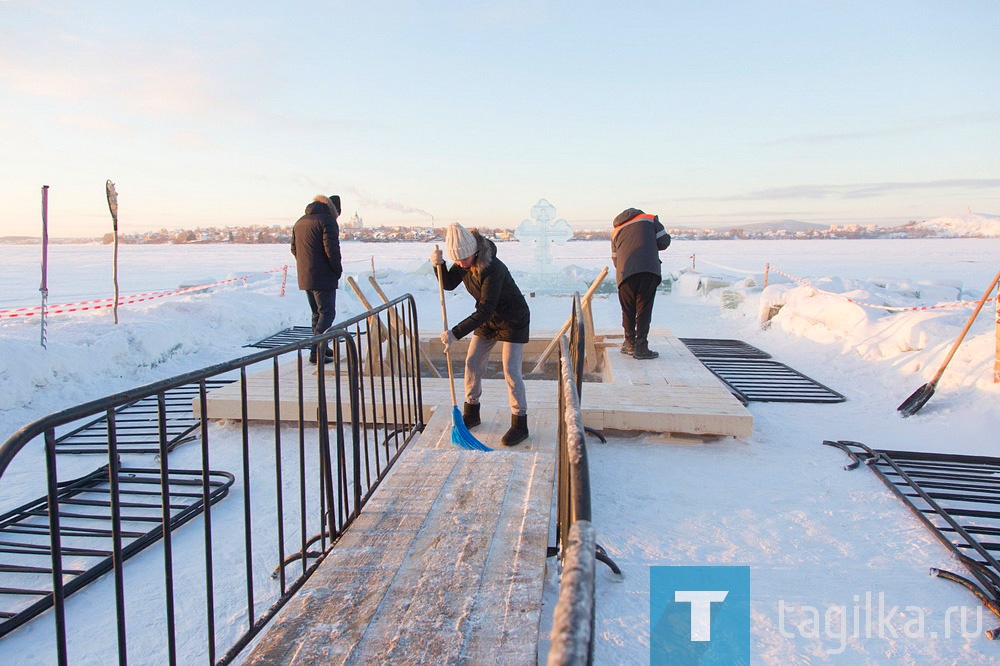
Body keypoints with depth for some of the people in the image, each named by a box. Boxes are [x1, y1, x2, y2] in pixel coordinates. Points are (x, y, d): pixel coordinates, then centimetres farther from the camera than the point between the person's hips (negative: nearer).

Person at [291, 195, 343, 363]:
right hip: (323, 277, -8)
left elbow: (294, 249, 20)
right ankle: (317, 352, -14)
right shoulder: (327, 220, -10)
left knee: (317, 313, 18)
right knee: (327, 313, -6)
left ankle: (321, 348, 25)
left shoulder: (300, 222, 18)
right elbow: (332, 249, -18)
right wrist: (338, 269, -7)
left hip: (305, 278, 8)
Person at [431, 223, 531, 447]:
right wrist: (439, 265, -17)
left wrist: (456, 333, -39)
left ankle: (520, 425, 1)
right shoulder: (464, 263, -10)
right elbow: (449, 284, 3)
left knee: (511, 371, -10)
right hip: (488, 318, 8)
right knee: (472, 362, 8)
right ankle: (471, 414, 24)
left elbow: (485, 309, -36)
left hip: (513, 319, -8)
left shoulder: (492, 268, -34)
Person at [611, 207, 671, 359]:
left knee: (628, 310, 14)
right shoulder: (650, 219, 18)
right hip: (649, 271, -2)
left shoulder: (616, 230, 24)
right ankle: (641, 348, 2)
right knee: (644, 310, 3)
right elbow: (664, 241, 13)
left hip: (626, 273, 2)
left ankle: (629, 344, 22)